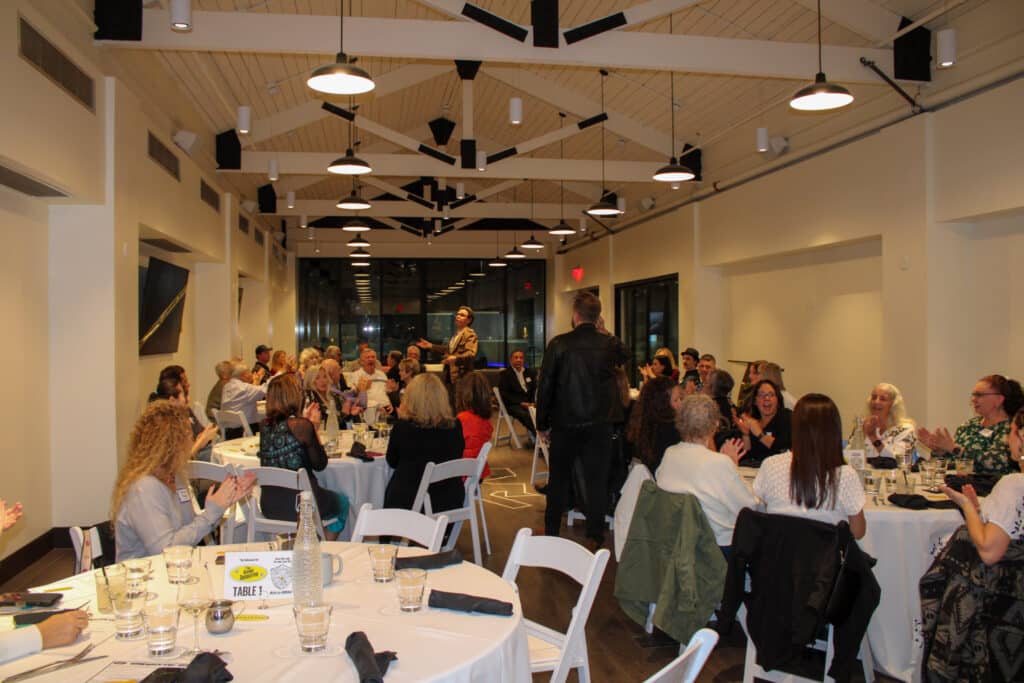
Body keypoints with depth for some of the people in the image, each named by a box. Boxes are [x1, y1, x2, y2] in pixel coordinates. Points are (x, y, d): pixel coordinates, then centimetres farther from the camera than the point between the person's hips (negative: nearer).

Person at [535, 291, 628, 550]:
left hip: (564, 424, -1)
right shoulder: (610, 344, -4)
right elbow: (623, 357, 22)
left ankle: (551, 531, 25)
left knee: (559, 478, 14)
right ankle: (594, 536, 12)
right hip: (600, 424, 1)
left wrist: (542, 424, 3)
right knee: (597, 480, 8)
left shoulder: (559, 344, -10)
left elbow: (545, 386, -6)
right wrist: (603, 333, 20)